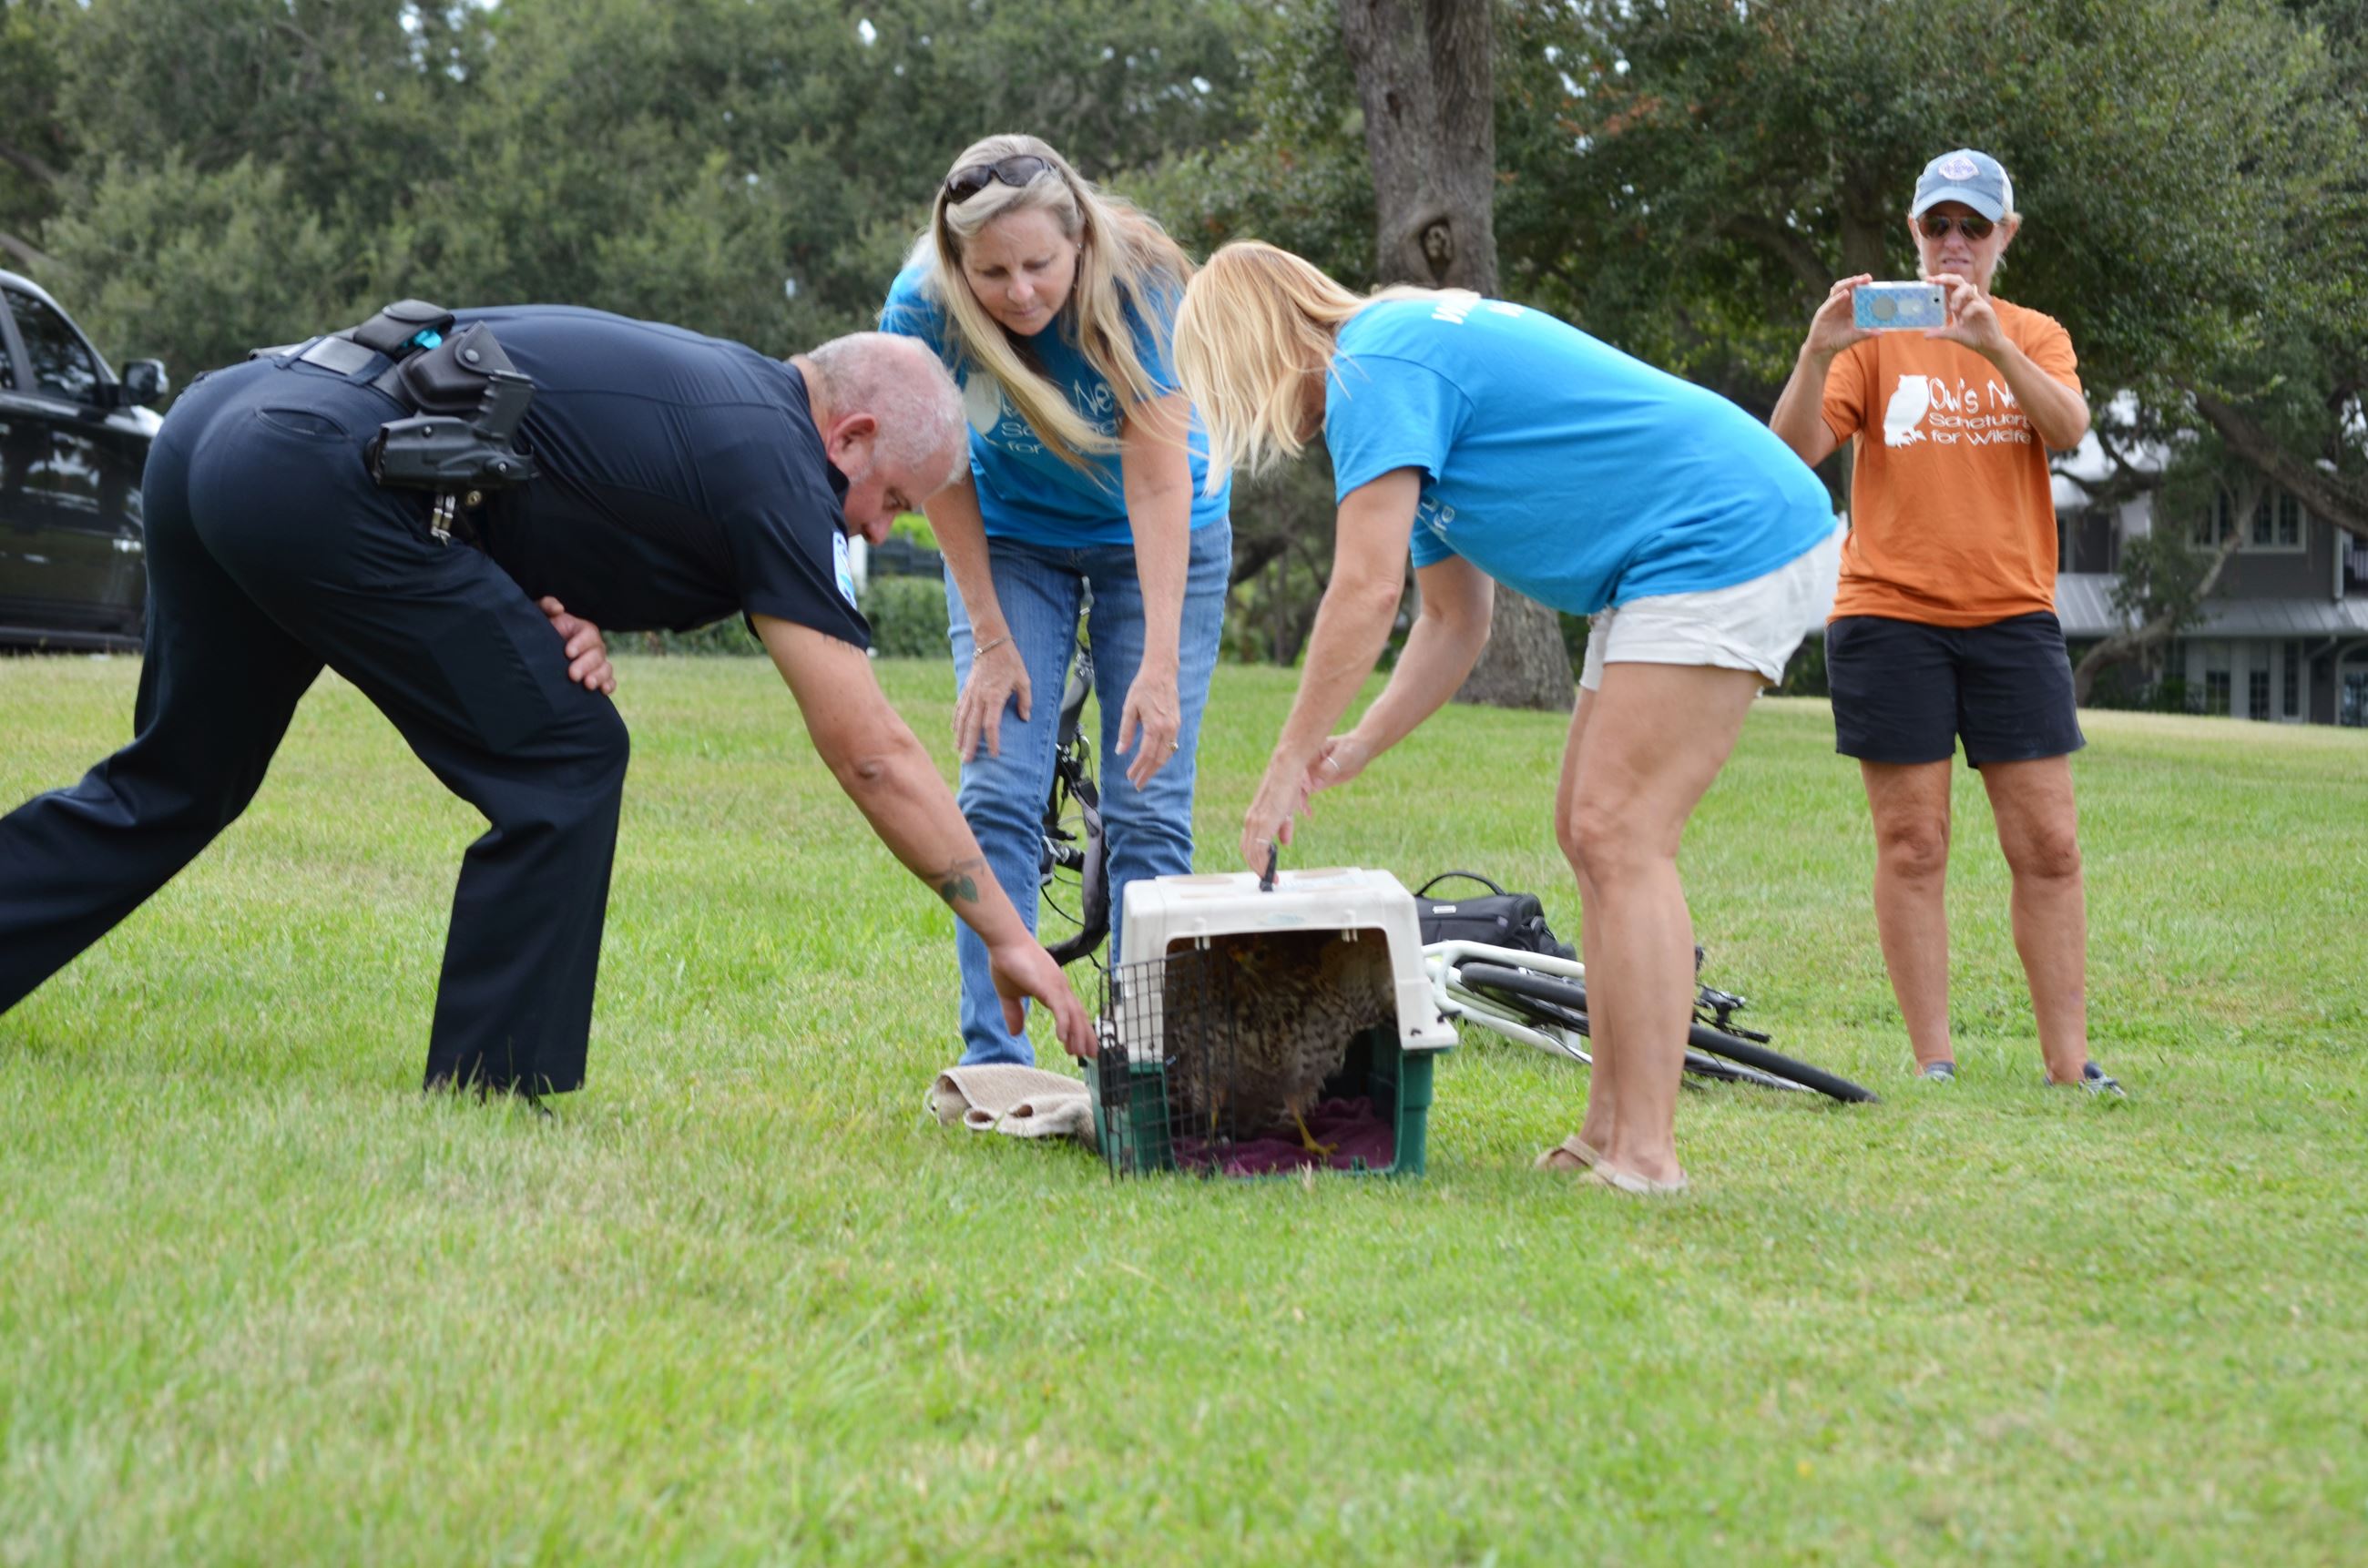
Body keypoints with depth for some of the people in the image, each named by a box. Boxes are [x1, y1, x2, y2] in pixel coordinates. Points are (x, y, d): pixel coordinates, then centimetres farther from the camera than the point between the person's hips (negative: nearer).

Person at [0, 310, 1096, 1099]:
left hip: (212, 430, 9)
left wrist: (565, 622, 6)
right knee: (560, 758, 0)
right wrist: (1007, 936, 2)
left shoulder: (707, 388, 22)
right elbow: (872, 754, -3)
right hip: (317, 470, -9)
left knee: (176, 782, 20)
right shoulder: (770, 462, -2)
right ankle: (491, 1086, 3)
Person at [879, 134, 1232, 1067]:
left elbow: (1158, 478, -32)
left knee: (1148, 809, -8)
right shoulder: (923, 308, -26)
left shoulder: (1141, 286, -31)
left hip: (1152, 541, -1)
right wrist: (992, 639, -12)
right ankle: (991, 1061, -6)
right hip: (1011, 537, 1)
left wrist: (1160, 665, -37)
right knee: (997, 796, -10)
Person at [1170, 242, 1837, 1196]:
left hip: (1725, 541, -11)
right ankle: (1610, 1132, 9)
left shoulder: (1374, 371, -12)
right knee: (1592, 833, 10)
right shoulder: (1418, 352, 20)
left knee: (1618, 838, -14)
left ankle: (1646, 1156, -16)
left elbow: (1366, 591, -19)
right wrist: (1353, 752, 10)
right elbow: (1456, 622, 21)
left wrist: (1288, 766, -13)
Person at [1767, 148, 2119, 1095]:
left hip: (2012, 613, 2)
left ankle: (2068, 1061, 4)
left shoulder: (2036, 337, 11)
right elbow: (1796, 448, -7)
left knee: (2048, 844, 0)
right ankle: (1933, 1065, 1)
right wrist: (1818, 353, -24)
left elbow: (2069, 428, -10)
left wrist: (1994, 345, -24)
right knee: (1912, 844, -2)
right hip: (1891, 615, -2)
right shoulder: (1877, 334, 5)